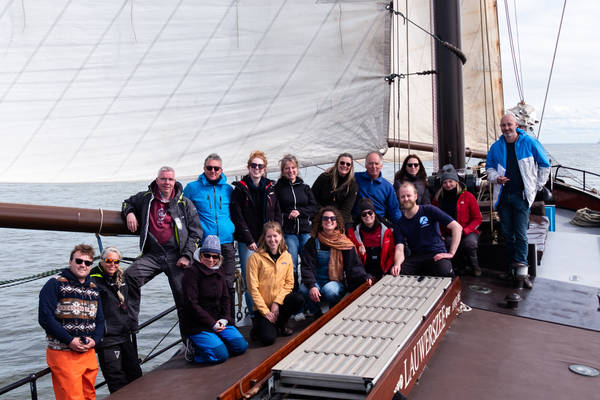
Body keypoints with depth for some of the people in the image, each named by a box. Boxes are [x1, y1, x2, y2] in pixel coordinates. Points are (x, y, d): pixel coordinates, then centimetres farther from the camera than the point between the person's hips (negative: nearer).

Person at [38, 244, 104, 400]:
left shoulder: (93, 288, 14)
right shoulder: (55, 284, -6)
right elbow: (45, 318, -14)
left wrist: (94, 340, -5)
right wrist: (70, 340, -18)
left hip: (89, 354, 6)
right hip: (63, 354, -6)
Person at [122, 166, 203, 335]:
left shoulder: (185, 204, 7)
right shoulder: (145, 198, 11)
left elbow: (196, 232, 7)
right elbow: (127, 203, 32)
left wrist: (186, 256, -4)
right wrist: (129, 213, 7)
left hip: (176, 257, -1)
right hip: (152, 254, 1)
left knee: (184, 296, -6)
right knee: (129, 276, -23)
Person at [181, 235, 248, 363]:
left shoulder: (219, 273, 13)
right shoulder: (192, 272, -10)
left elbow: (226, 299, 13)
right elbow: (191, 304, -15)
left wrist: (224, 319, -6)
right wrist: (212, 324, -16)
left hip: (219, 321, 7)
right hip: (197, 325, -7)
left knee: (241, 346, -8)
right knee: (221, 355, -21)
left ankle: (202, 345, 6)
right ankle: (193, 349, 3)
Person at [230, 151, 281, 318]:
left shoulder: (271, 189, 11)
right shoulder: (240, 190, 1)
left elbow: (277, 216, 11)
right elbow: (237, 218, -5)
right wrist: (249, 240, -12)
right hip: (247, 243, -3)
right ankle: (254, 314, 6)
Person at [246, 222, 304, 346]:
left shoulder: (286, 256, 3)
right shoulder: (256, 257, -10)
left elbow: (289, 283, 2)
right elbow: (253, 287, -11)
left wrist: (277, 302, -13)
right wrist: (265, 311, -13)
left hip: (280, 301, 4)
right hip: (262, 305, -4)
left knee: (298, 299, -27)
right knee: (268, 339, -23)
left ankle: (280, 324, 1)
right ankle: (258, 325, 14)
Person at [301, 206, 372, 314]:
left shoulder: (345, 243, 1)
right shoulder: (313, 242, 3)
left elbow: (354, 266, -3)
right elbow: (307, 267, -4)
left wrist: (365, 277, -25)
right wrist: (311, 285, -23)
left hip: (336, 282, -1)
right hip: (316, 282, 1)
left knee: (330, 290, -36)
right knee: (304, 289, -31)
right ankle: (316, 315, -3)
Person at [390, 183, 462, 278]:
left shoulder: (428, 210, -1)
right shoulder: (399, 225, 8)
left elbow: (457, 227, -6)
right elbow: (399, 249, -4)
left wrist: (451, 253, -11)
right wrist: (397, 264, -27)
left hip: (437, 255, -2)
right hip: (415, 258, 2)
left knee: (445, 273, -36)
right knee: (395, 272, -27)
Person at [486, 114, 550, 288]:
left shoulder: (530, 143, -1)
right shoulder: (496, 146, 8)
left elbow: (544, 165, 8)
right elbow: (489, 166, 19)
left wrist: (538, 186, 4)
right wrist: (495, 177, -2)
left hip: (521, 195, -3)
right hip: (503, 195, 4)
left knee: (521, 234, -9)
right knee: (507, 233, 8)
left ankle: (522, 271, -8)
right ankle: (512, 265, 21)